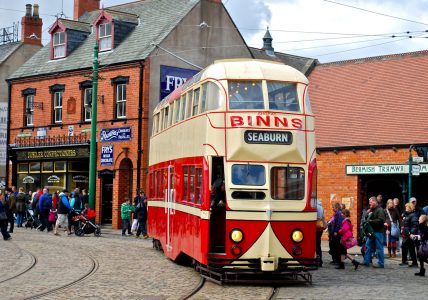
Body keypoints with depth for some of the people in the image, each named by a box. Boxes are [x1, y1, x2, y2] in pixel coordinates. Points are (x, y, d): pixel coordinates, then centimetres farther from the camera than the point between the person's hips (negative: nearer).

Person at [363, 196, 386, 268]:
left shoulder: (380, 210, -12)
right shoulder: (372, 210, 17)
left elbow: (381, 220, -24)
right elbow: (368, 219, 22)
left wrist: (371, 221, -20)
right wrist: (368, 213, 3)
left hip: (378, 232, -10)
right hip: (372, 231, 10)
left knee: (379, 247, -4)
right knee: (368, 246, 11)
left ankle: (381, 263, 2)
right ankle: (366, 261, 17)